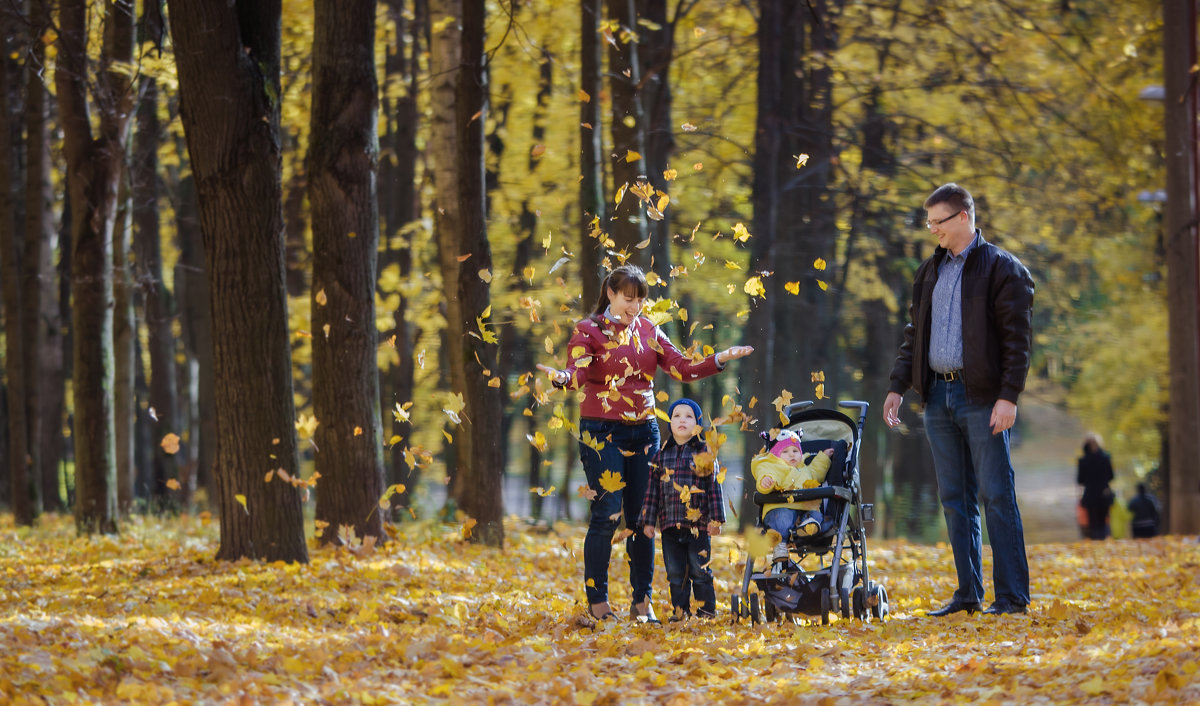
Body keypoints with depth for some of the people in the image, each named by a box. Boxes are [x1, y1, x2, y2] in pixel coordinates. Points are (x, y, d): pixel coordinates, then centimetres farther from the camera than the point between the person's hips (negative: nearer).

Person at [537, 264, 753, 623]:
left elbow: (682, 367, 7)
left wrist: (719, 360, -8)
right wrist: (562, 377, -42)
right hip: (602, 432, -5)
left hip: (643, 431, 5)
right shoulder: (589, 331, -3)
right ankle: (597, 600, 0)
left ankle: (642, 601, 12)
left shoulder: (647, 330, 12)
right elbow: (577, 371, -19)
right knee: (606, 515, -9)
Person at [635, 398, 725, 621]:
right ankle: (679, 611, 14)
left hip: (699, 525, -3)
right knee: (675, 573, 5)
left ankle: (707, 610, 10)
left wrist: (715, 518, -5)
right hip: (670, 525, 3)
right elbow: (653, 491, 12)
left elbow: (714, 487, 1)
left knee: (700, 571, 0)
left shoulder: (704, 453, 2)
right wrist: (648, 520, 8)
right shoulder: (661, 456, 10)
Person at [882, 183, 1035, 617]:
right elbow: (914, 334, 21)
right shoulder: (929, 272, 17)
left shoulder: (1001, 269, -4)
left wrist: (1009, 396, -16)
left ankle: (1012, 595, -5)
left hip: (981, 397, -7)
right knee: (954, 499, 7)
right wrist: (897, 387, 11)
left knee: (996, 496, -7)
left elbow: (1018, 337, -8)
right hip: (938, 396, 7)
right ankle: (968, 594, 12)